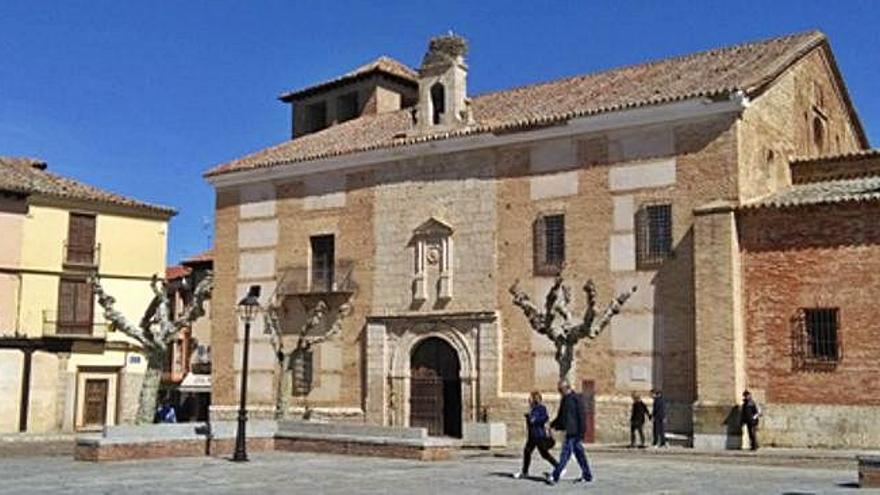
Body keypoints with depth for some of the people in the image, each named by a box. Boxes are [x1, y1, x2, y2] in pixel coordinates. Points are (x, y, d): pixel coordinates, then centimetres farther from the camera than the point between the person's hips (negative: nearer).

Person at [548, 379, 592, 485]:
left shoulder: (575, 399, -12)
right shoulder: (565, 399, 15)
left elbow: (581, 416, -15)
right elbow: (561, 416, 23)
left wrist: (581, 432, -17)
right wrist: (553, 424, 13)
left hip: (573, 432, -9)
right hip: (569, 431, 9)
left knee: (565, 453, -9)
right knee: (579, 452, 14)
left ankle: (555, 476, -10)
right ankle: (587, 475, 21)